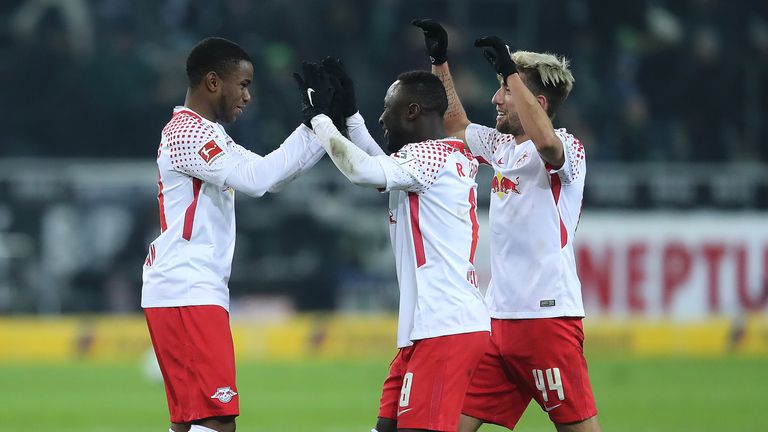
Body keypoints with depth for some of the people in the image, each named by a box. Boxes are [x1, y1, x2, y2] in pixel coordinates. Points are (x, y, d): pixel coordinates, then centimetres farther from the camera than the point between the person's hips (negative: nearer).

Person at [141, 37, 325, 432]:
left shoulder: (205, 133, 20)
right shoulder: (188, 132, -12)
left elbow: (268, 177, 24)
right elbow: (254, 179, -24)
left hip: (197, 294, 11)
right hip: (187, 295, -11)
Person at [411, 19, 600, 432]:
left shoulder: (567, 148, -7)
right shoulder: (501, 146, 17)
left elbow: (544, 140, -30)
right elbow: (456, 127, 33)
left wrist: (511, 72, -25)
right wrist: (439, 61, 25)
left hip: (548, 314, -8)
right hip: (499, 316, 8)